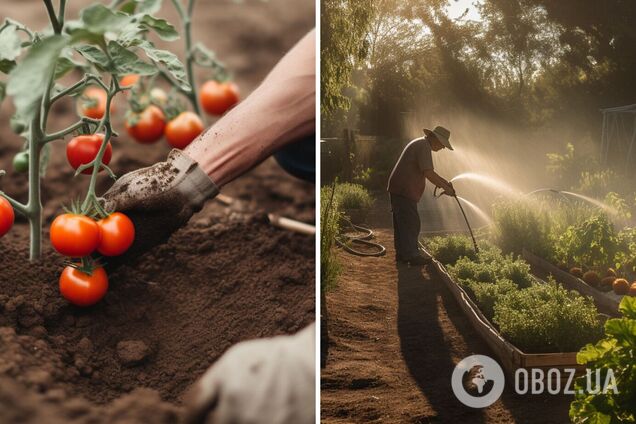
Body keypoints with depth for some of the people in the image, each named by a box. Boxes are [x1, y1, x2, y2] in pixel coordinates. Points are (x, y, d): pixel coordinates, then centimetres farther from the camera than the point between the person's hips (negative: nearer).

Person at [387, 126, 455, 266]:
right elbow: (428, 173, -22)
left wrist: (445, 182, 20)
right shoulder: (424, 146, -13)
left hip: (398, 190, 11)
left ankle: (402, 254, 18)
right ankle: (412, 255, -7)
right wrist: (445, 187, -14)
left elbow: (428, 171, 28)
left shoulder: (419, 144, 21)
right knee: (411, 223, -8)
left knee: (401, 223, 13)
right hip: (404, 191, -11)